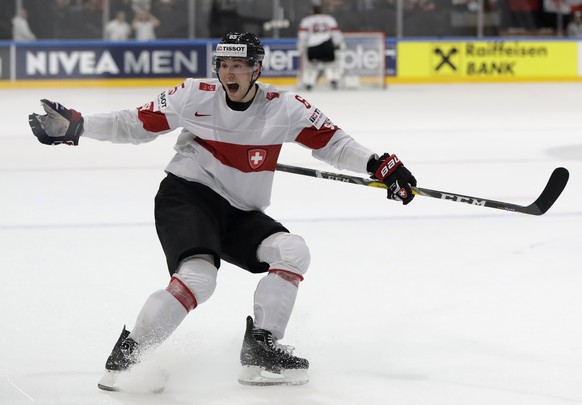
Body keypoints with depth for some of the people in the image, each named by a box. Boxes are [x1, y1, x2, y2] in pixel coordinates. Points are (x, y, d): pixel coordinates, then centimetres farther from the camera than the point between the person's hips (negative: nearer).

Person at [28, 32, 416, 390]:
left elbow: (331, 141, -2)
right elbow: (137, 124, -2)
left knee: (293, 251, -18)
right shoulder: (195, 96, -9)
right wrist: (75, 126, -9)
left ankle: (260, 348, -12)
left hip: (239, 214, 4)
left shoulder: (282, 107, -4)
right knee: (198, 277, -29)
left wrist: (380, 165, -16)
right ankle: (128, 353, -19)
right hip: (187, 196, -4)